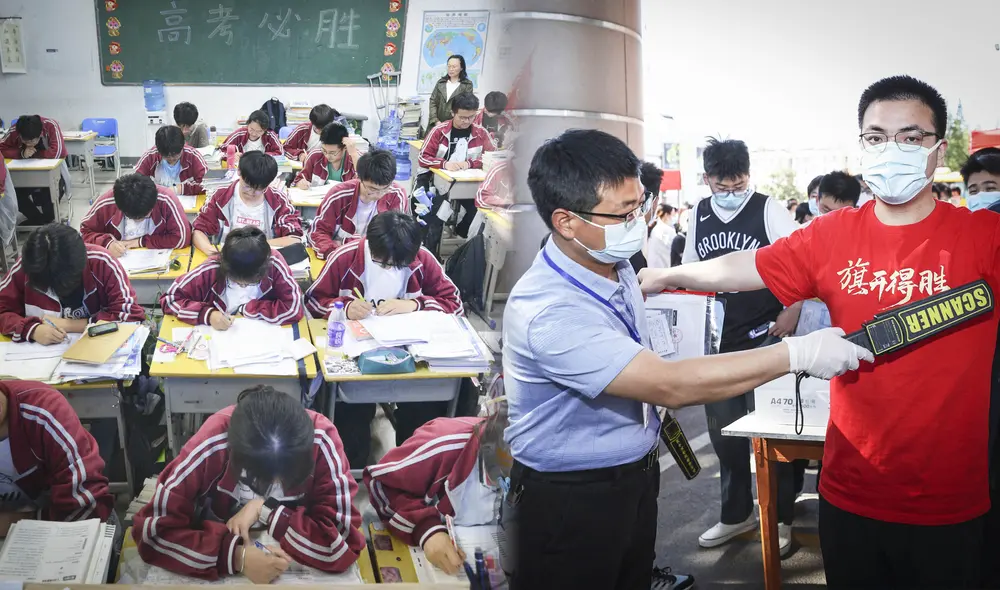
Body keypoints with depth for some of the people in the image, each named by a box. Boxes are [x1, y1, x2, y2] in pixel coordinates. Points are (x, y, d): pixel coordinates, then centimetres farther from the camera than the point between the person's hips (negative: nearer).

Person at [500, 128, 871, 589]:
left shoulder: (616, 265, 0)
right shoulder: (548, 313, -30)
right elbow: (671, 385, -31)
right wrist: (797, 354, -28)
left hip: (635, 479, 8)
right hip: (566, 506, -8)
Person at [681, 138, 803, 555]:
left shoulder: (767, 210, -7)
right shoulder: (699, 215, 6)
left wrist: (792, 311, -15)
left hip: (764, 338, -4)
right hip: (718, 341, 5)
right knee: (723, 431, 12)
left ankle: (779, 518, 18)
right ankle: (736, 514, 28)